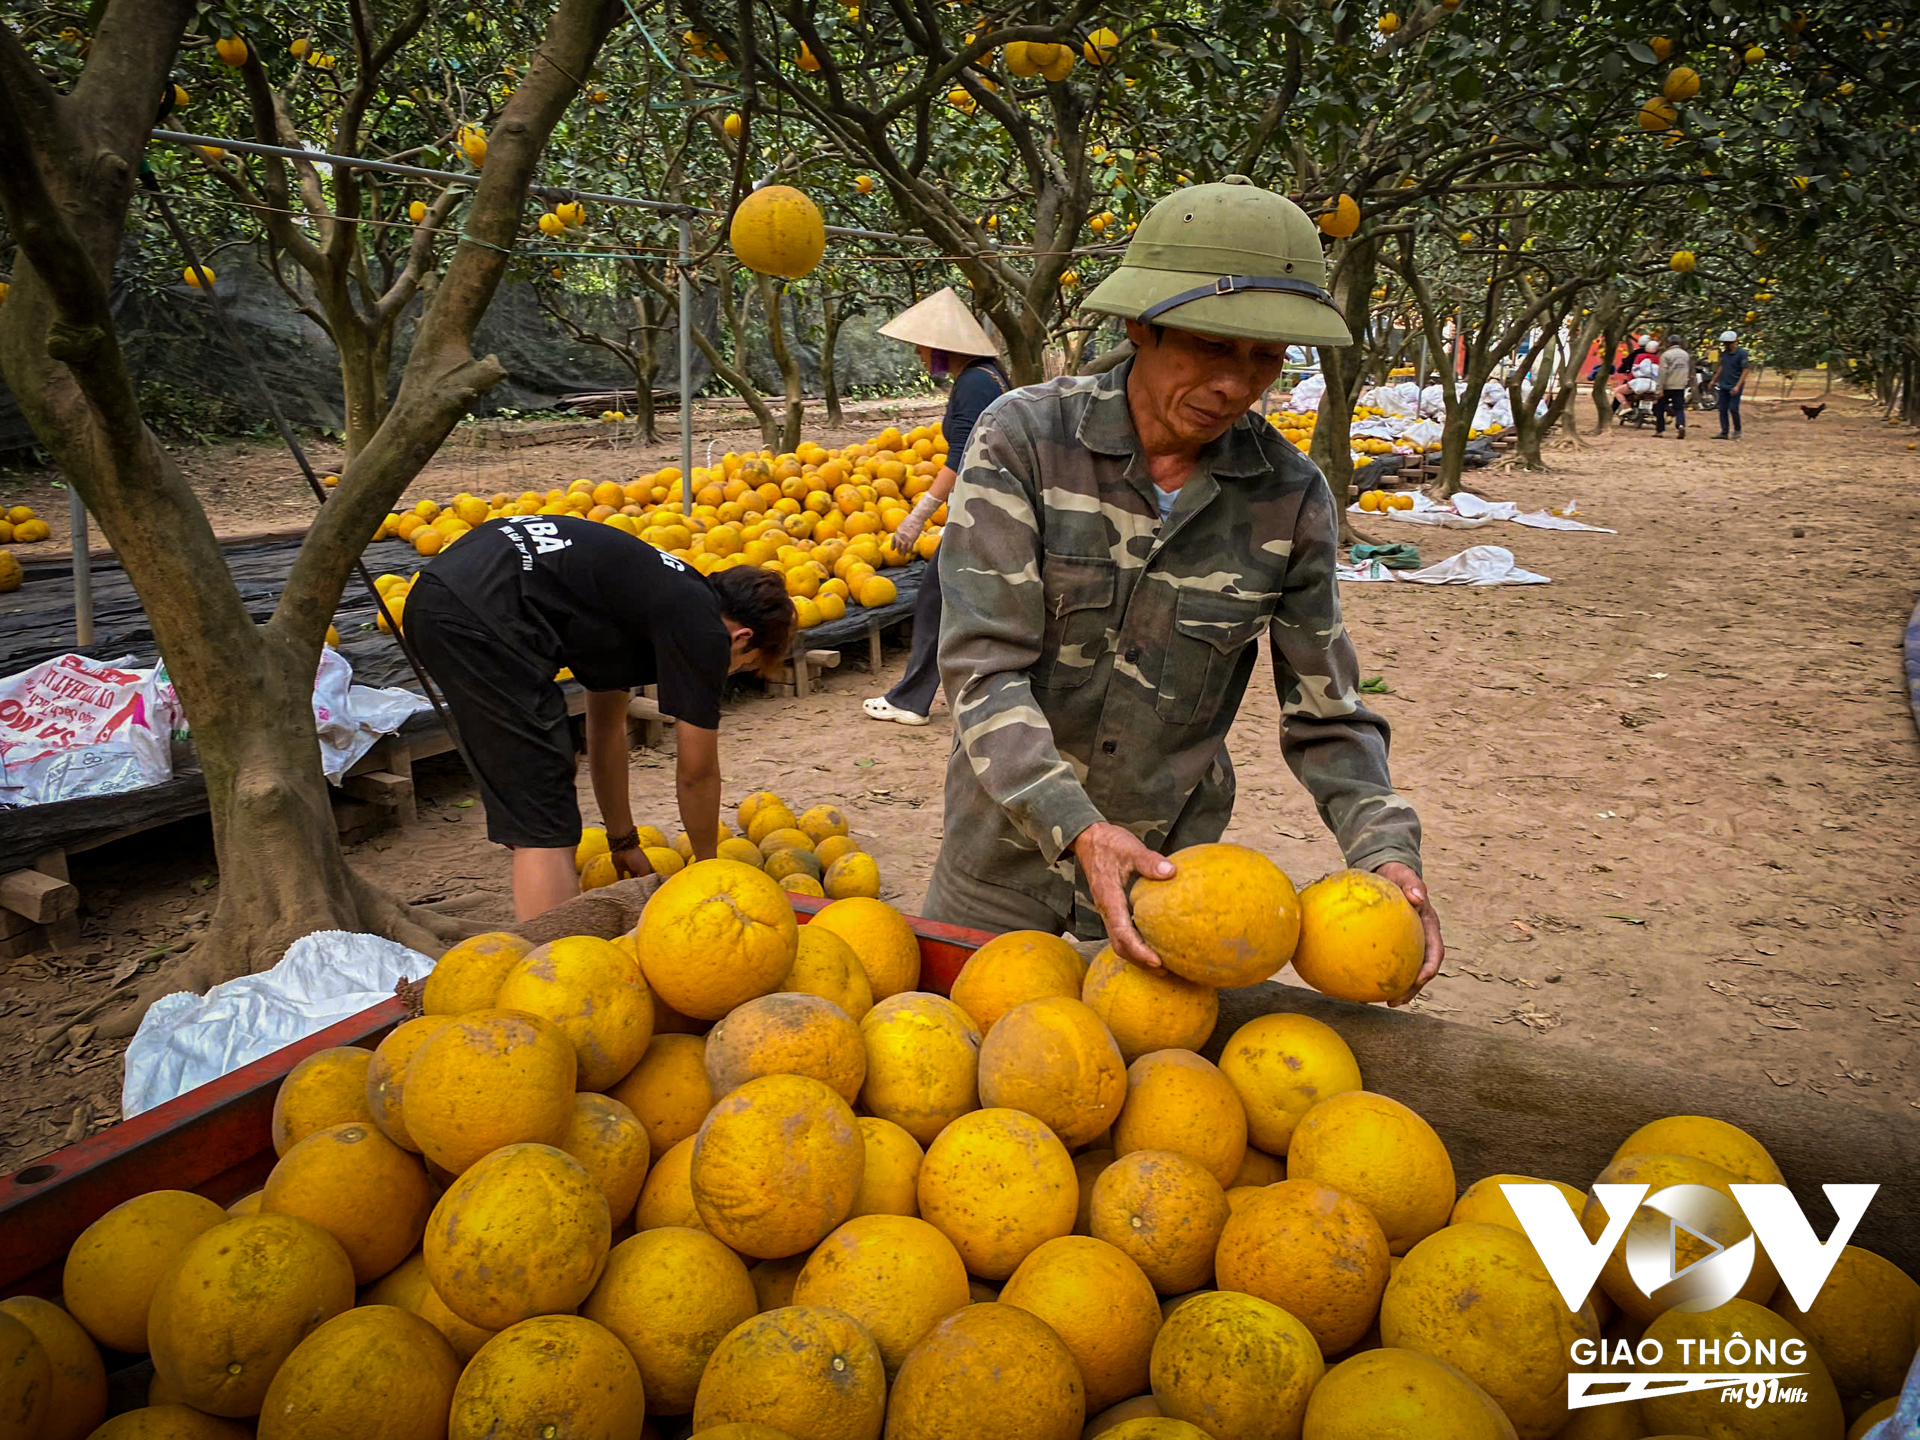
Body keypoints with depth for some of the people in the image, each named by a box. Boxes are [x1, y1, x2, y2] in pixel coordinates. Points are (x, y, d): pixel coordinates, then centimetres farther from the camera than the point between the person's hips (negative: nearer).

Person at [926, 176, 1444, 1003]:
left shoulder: (1291, 498, -9)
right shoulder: (1024, 438, -16)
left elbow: (1325, 712, -1)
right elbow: (984, 664, -22)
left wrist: (1384, 849, -18)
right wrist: (1074, 828, -35)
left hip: (1169, 857, 1)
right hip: (1008, 851, -1)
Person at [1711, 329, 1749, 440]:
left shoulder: (1741, 353, -11)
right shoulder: (1724, 352, 9)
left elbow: (1745, 371, -12)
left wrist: (1738, 386, -20)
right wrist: (1714, 380, 23)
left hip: (1735, 387, -6)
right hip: (1723, 386, 6)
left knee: (1733, 408, -10)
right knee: (1722, 409, 3)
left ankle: (1737, 430, 8)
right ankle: (1724, 432, 7)